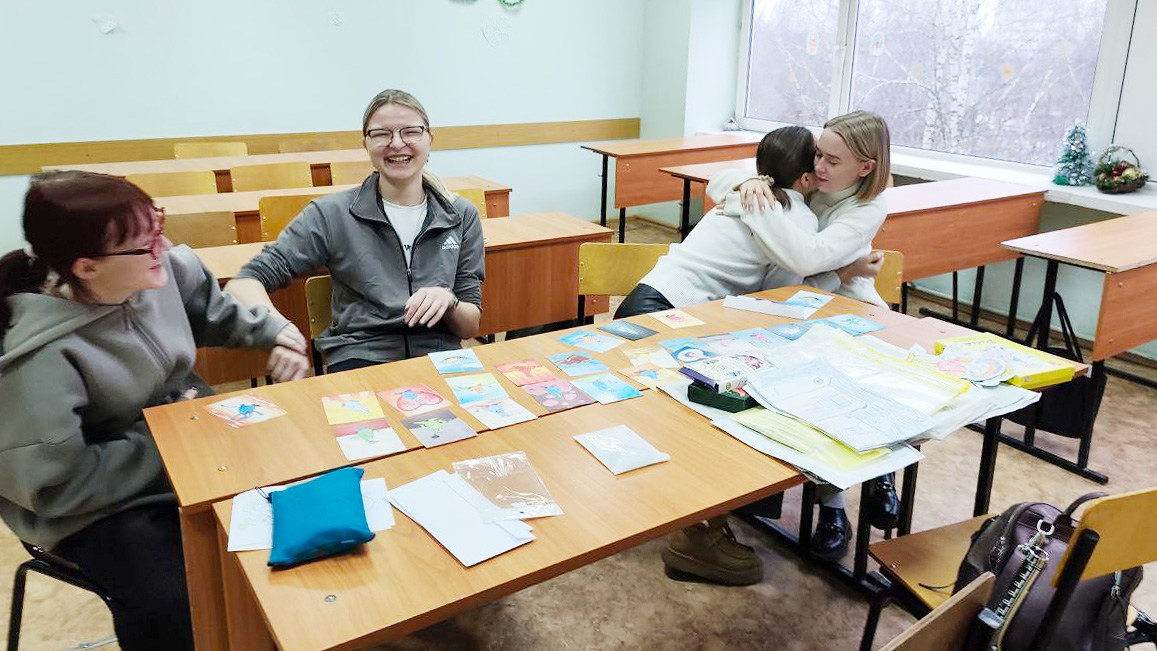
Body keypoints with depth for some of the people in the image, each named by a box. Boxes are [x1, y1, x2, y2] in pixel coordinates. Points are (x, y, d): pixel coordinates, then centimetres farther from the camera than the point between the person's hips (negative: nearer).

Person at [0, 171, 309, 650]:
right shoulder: (41, 360, -29)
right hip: (98, 505, -6)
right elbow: (57, 487, -25)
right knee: (177, 607, -28)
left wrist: (276, 333, -6)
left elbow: (218, 310, 11)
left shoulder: (167, 270, -11)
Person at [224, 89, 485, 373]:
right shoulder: (332, 214, 2)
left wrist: (448, 301, -13)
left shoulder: (462, 216, 8)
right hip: (358, 360, -1)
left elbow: (471, 326, 11)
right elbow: (244, 283, -4)